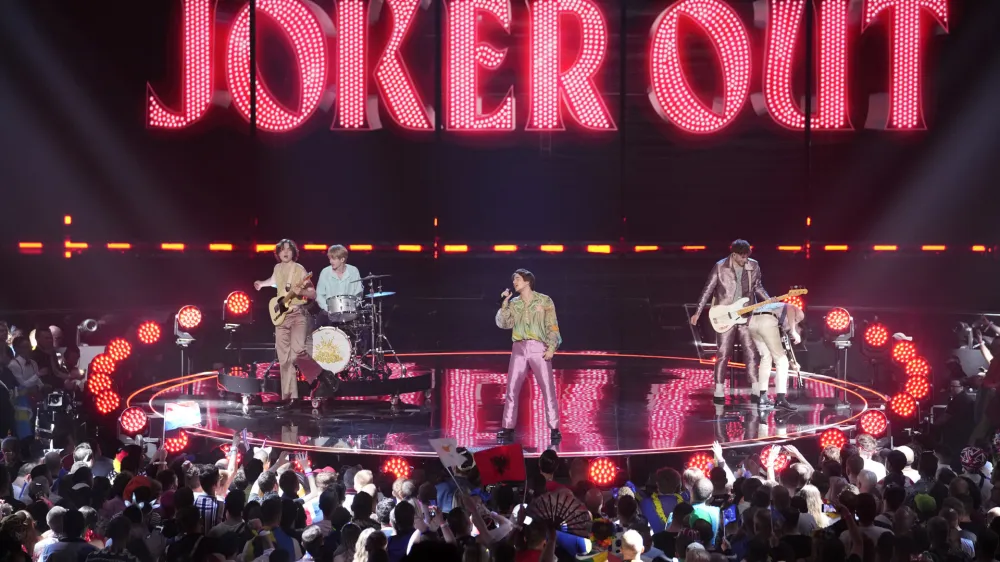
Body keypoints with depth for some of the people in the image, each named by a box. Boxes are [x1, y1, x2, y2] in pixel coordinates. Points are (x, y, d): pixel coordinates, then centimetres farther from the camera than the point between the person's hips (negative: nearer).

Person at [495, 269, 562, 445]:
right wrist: (505, 303, -1)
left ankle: (555, 430, -2)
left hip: (539, 348, -3)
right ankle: (507, 430, 3)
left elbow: (552, 326, 1)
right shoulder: (513, 304, 15)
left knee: (548, 390, -6)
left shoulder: (544, 301, 5)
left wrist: (552, 347, -10)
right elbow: (502, 324, 4)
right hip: (519, 349, 3)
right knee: (511, 390, -1)